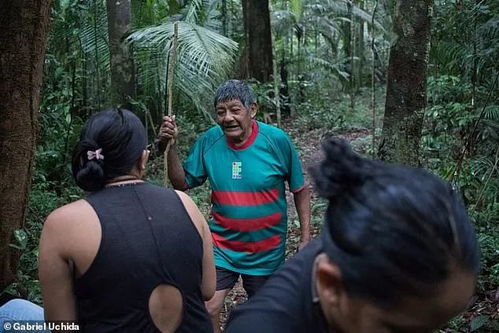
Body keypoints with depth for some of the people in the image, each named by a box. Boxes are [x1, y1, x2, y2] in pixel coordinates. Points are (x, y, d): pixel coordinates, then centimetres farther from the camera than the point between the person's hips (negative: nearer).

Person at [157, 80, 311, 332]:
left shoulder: (277, 141, -16)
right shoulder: (209, 141, -10)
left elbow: (300, 189, -5)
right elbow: (182, 183, -3)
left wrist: (306, 238, -5)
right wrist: (170, 146, -18)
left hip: (267, 250, -1)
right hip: (222, 246, 1)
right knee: (206, 311, -6)